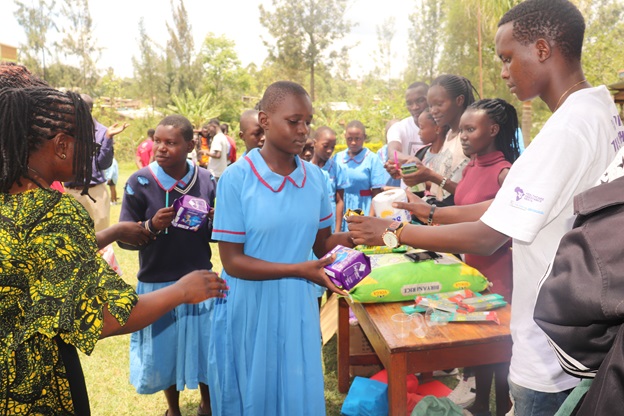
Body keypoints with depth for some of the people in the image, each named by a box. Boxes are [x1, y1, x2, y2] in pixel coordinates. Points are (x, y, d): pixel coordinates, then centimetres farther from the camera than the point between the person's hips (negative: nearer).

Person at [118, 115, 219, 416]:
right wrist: (151, 227, -27)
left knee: (206, 347, 14)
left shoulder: (206, 180, -5)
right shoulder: (139, 182, -12)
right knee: (165, 351, 15)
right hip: (157, 284, -1)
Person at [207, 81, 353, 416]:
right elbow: (232, 261, -15)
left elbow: (321, 243, 3)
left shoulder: (314, 177, -1)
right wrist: (299, 270, -23)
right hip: (249, 309, -3)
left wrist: (350, 236, -17)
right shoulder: (236, 179, -15)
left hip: (298, 306, 4)